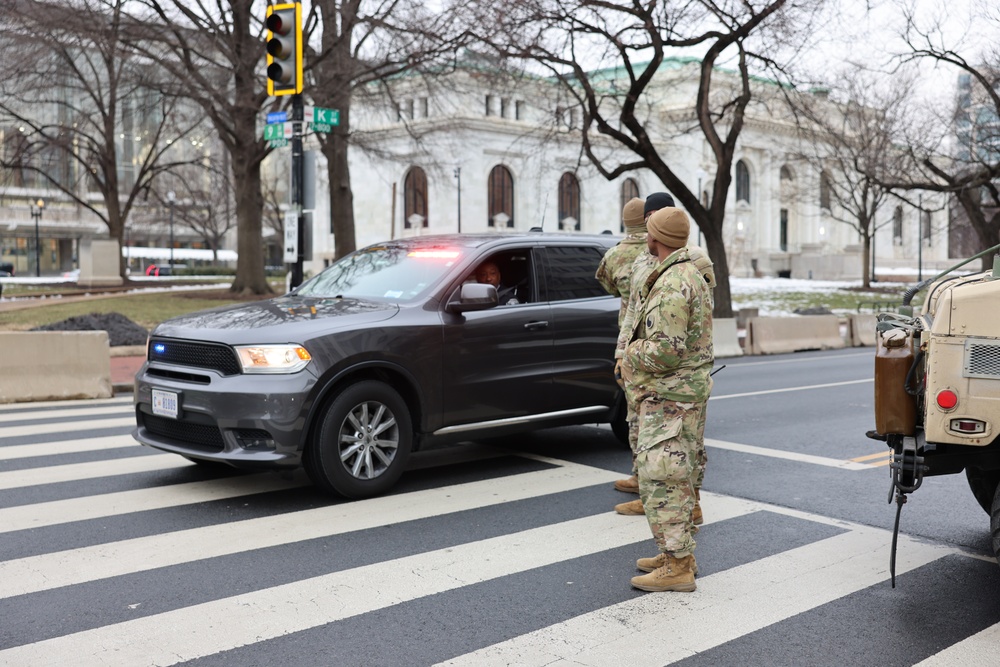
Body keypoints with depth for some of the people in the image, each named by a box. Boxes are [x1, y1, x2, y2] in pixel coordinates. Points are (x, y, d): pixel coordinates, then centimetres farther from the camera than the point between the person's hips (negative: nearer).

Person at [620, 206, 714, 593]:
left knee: (661, 478, -6)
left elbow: (666, 349, -28)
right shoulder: (690, 274, 15)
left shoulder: (671, 285, -21)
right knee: (675, 477, 18)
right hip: (681, 393, 11)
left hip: (669, 397, -11)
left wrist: (631, 354, -9)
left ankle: (678, 568, -1)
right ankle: (677, 553, 28)